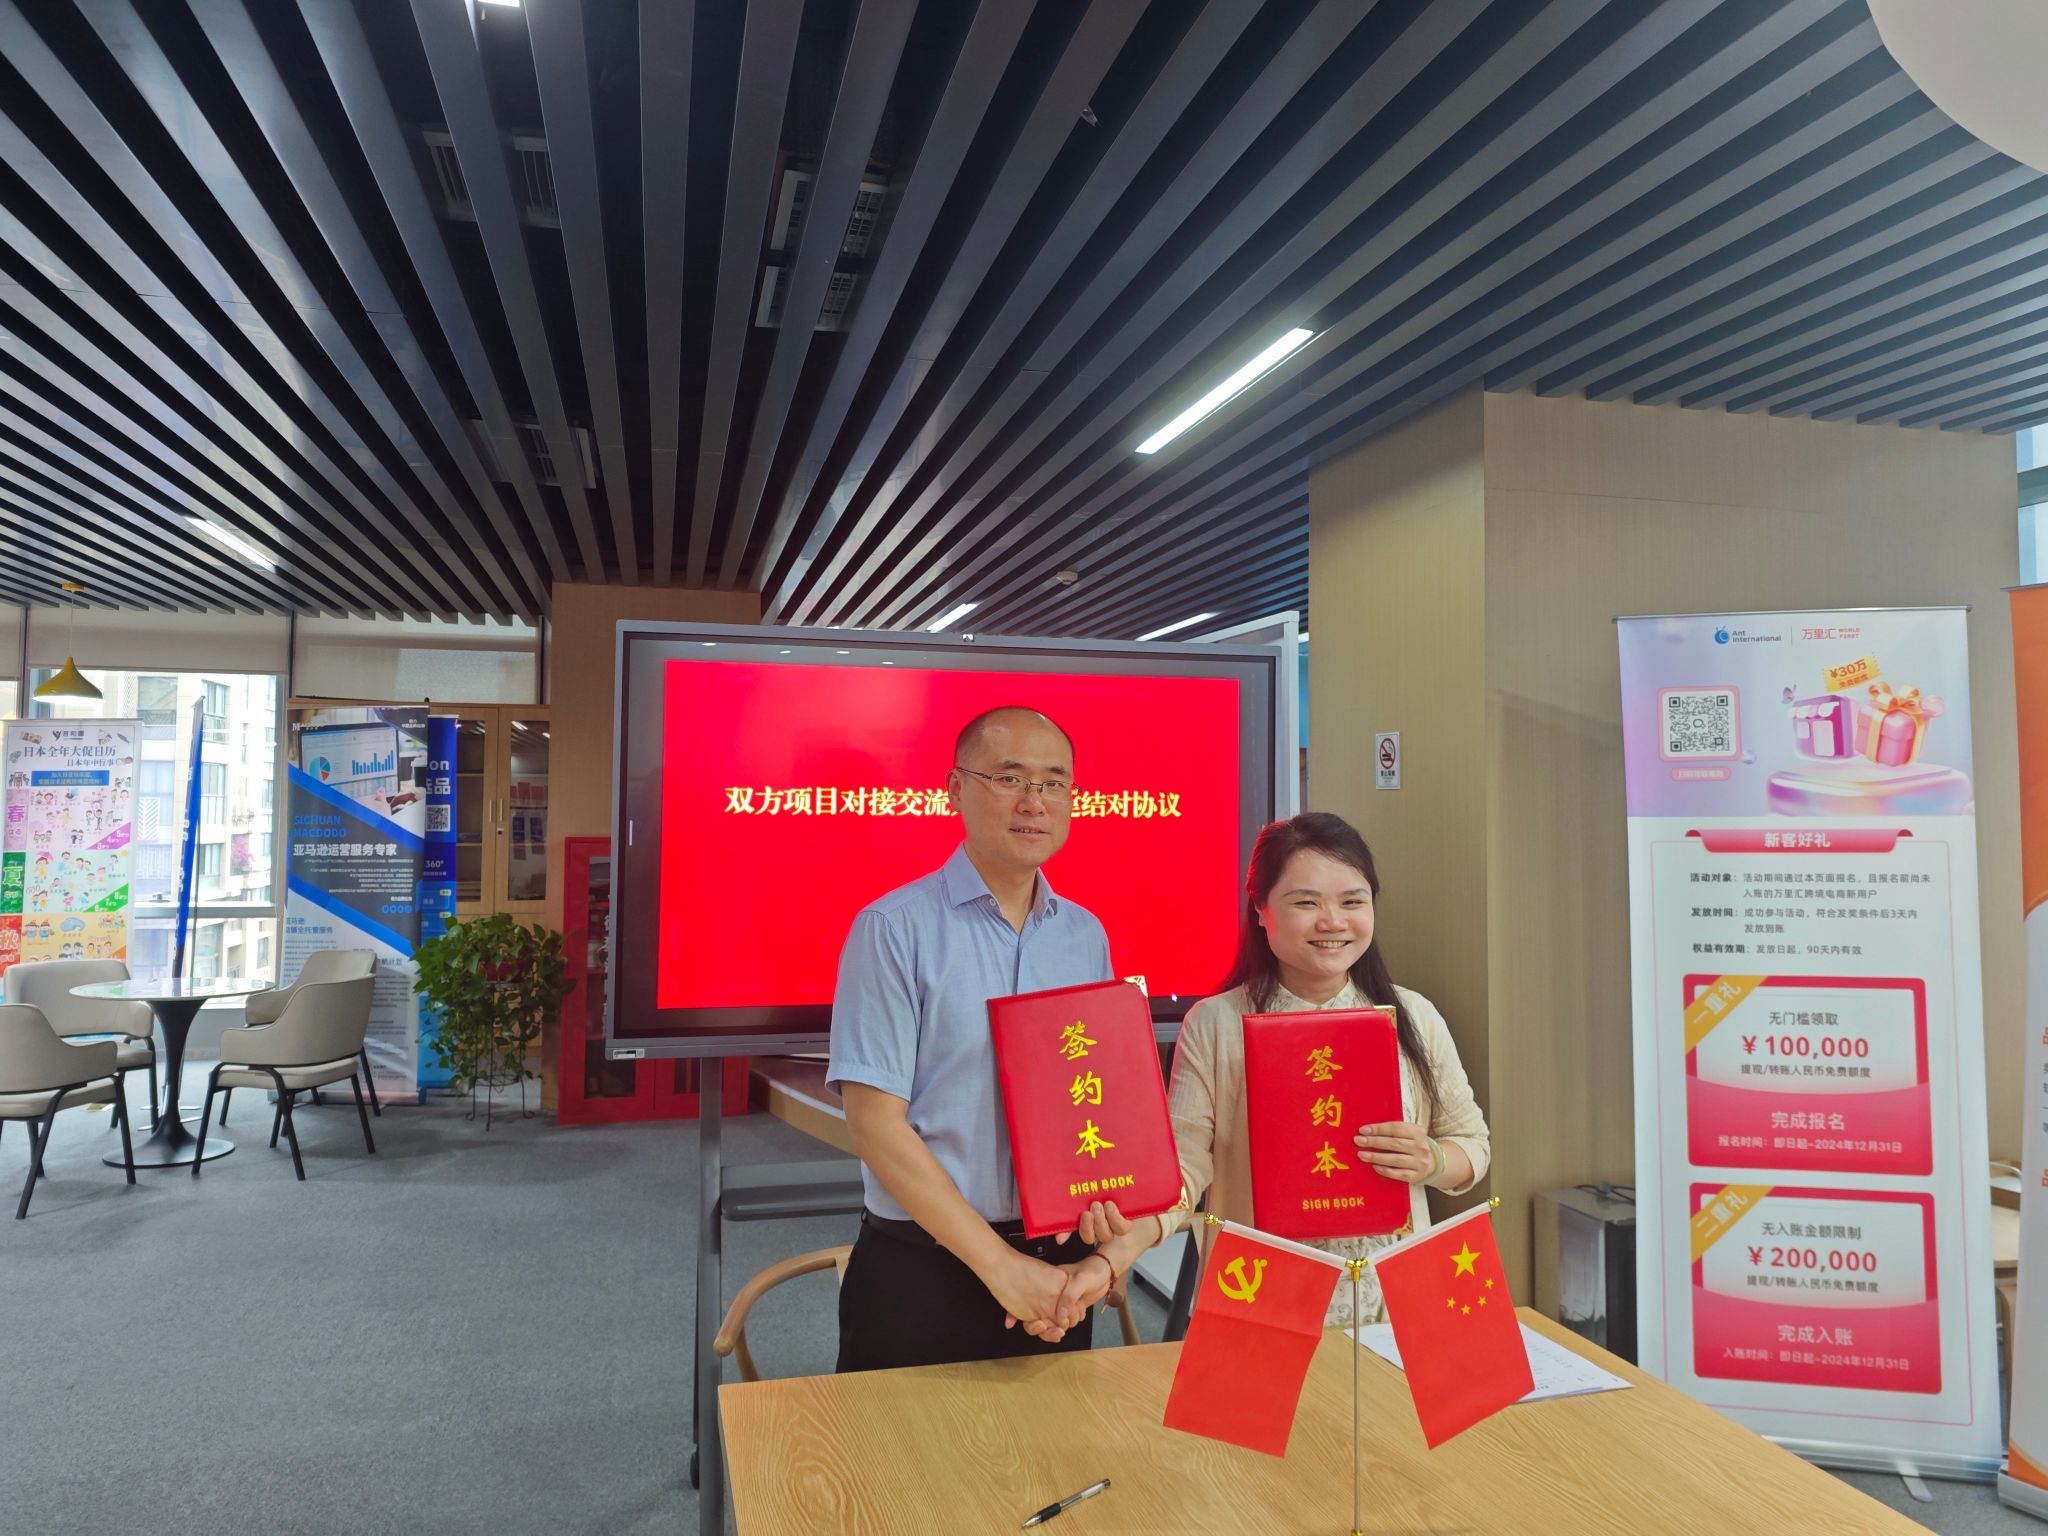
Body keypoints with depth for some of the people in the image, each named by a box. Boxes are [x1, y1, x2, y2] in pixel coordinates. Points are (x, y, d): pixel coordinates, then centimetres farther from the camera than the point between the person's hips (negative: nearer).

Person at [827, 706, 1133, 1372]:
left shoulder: (1086, 936, 4)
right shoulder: (895, 927, -12)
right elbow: (875, 1125, -15)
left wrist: (1100, 1196, -10)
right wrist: (1002, 1264, -17)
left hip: (1057, 1273, 5)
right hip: (921, 1273, -4)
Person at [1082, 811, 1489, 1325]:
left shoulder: (1415, 1018, 1)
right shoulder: (1214, 1024, -7)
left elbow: (1473, 1143, 8)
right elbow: (1185, 1158, -14)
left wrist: (1431, 1162, -14)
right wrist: (1129, 1236, -32)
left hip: (1390, 1298, 2)